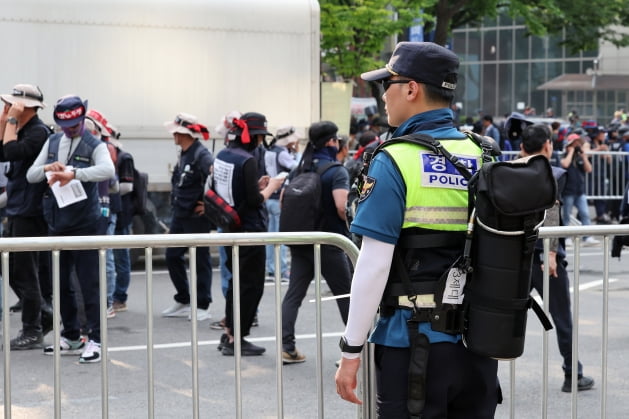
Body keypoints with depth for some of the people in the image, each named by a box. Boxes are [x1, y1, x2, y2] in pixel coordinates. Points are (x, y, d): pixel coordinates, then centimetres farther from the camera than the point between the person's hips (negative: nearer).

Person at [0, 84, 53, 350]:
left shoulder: (38, 132, -14)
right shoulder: (22, 131, 14)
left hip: (30, 214, -9)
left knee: (25, 274, -3)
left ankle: (32, 332, 5)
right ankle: (45, 316, 23)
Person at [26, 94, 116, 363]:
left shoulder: (94, 146, -5)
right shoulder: (52, 142, 11)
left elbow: (108, 170, -26)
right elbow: (30, 175, 10)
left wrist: (73, 173, -37)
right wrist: (47, 168, -12)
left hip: (84, 223, -6)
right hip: (56, 222, 6)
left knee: (89, 284, -4)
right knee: (61, 283, 12)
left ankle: (94, 340, 1)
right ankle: (71, 337, 22)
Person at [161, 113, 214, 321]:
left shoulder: (202, 155, -18)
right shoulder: (184, 154, 11)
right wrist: (176, 200, 16)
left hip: (196, 217, -10)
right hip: (180, 214, 10)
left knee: (200, 259, 0)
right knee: (172, 256, 13)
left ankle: (202, 306, 8)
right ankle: (182, 302, 24)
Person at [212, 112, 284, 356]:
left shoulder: (222, 155, 6)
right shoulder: (247, 160, -19)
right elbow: (254, 201, -21)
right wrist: (270, 187, -3)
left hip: (230, 226, 9)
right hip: (249, 230, -8)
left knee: (237, 279, 20)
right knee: (251, 284, 2)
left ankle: (229, 334, 25)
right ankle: (236, 339, 6)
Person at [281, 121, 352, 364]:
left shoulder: (300, 169, 8)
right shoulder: (336, 171, -12)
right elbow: (341, 207, -23)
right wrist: (349, 225, -4)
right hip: (328, 243, -6)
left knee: (294, 294, 4)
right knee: (346, 295, 7)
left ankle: (286, 347, -2)